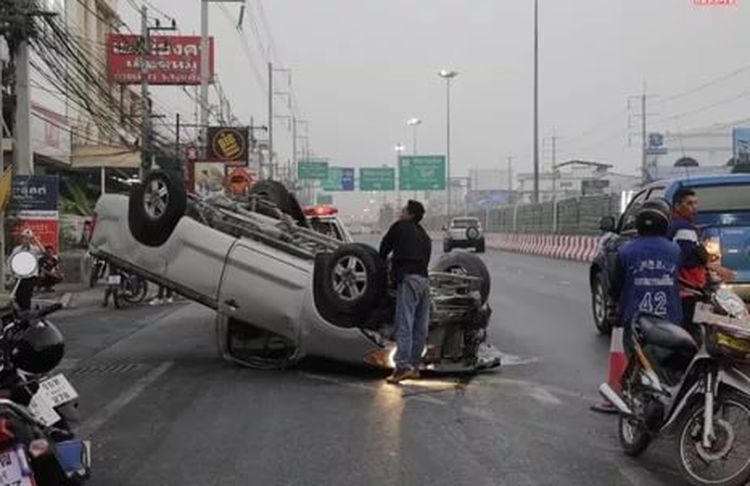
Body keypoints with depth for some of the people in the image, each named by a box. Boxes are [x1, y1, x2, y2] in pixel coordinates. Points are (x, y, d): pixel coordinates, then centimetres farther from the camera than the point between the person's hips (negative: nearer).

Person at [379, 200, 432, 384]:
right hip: (424, 279, 8)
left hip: (408, 278, -7)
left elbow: (384, 247, 15)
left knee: (404, 324, -14)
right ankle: (414, 365, 15)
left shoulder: (400, 227, 9)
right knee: (420, 328, 9)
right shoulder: (425, 236, 27)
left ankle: (403, 365, -22)